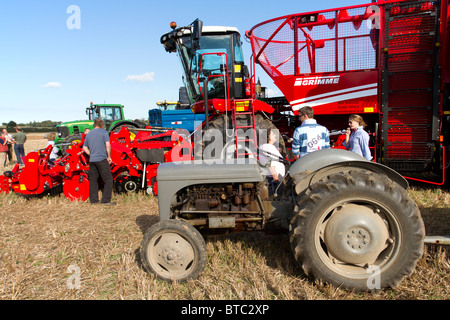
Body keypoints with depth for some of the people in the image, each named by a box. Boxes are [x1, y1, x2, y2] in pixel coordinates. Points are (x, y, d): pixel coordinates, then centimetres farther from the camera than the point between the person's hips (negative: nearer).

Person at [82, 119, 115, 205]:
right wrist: (109, 157, -2)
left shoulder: (89, 134, 16)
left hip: (92, 160, 6)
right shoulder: (103, 132, -1)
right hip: (102, 159, -6)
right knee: (108, 179, -2)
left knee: (93, 180, 11)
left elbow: (84, 148, 15)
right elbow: (108, 145, -10)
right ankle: (106, 200, -7)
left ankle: (93, 200, 14)